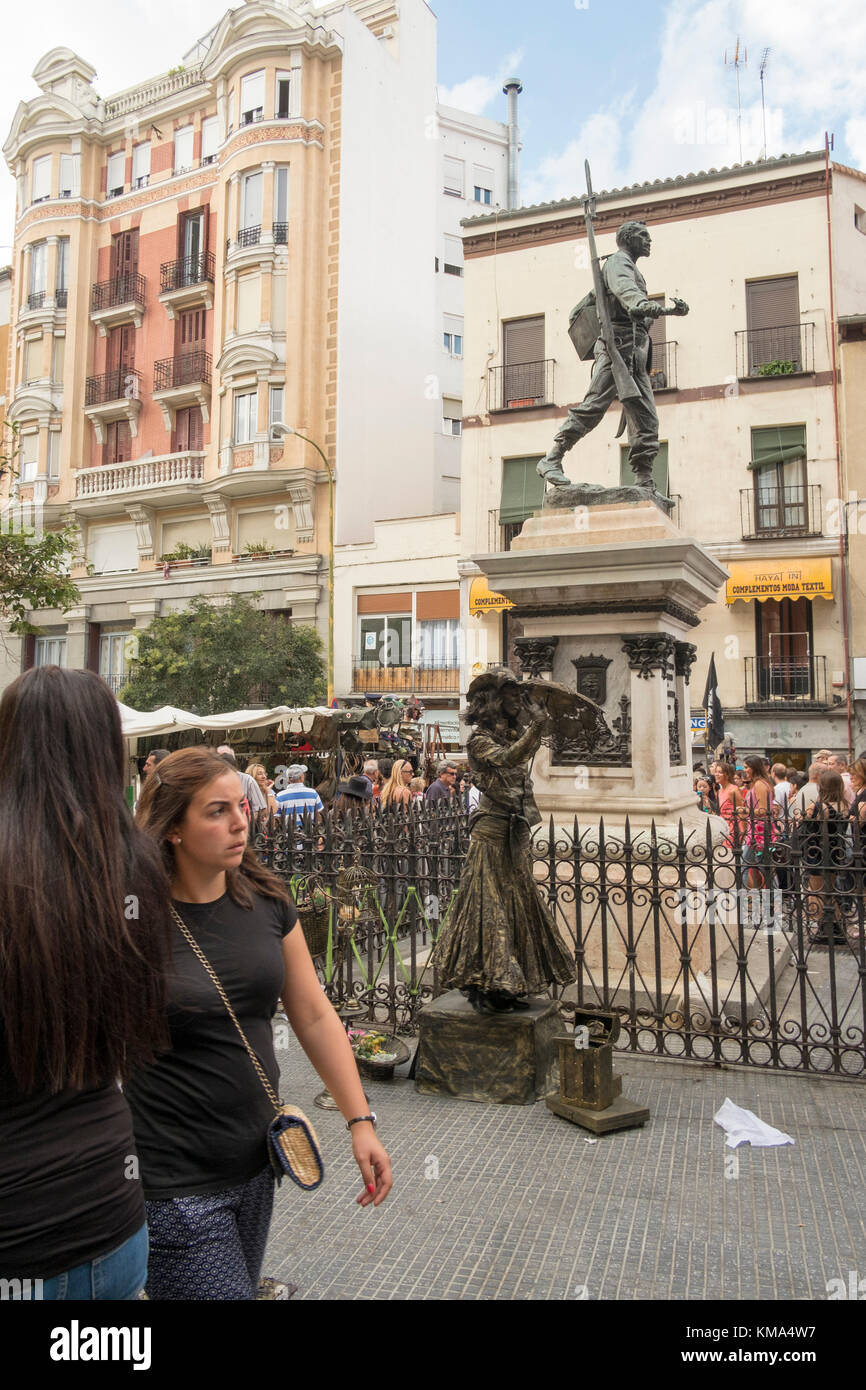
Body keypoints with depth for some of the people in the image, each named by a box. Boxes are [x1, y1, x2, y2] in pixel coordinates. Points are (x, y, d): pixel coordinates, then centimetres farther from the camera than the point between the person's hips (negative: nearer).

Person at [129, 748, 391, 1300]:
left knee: (244, 1286, 22)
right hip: (174, 1187, -5)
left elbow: (314, 1015, 5)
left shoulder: (265, 899, -2)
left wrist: (361, 1121, 2)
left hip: (256, 1166, 6)